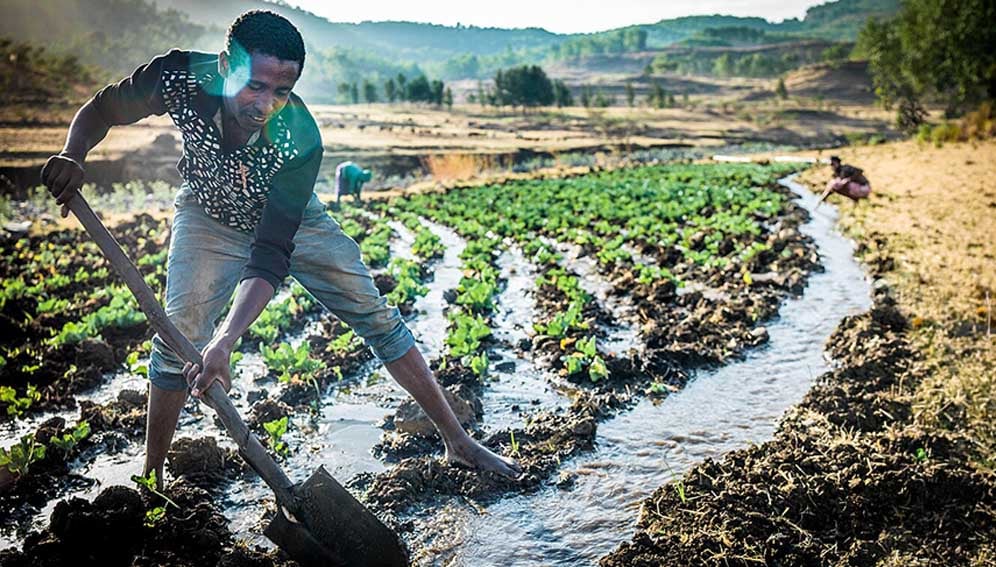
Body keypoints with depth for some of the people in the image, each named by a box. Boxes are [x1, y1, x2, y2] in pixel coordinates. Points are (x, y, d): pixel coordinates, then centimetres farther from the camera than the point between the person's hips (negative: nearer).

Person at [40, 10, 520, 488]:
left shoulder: (299, 139, -37)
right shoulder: (180, 77, -33)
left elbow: (271, 255, -37)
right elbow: (101, 110, -12)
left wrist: (224, 342, -47)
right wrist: (72, 156, -34)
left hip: (291, 219, -1)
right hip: (209, 218, 1)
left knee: (377, 317, -5)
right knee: (178, 335, -14)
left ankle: (458, 442, 7)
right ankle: (150, 477, 8)